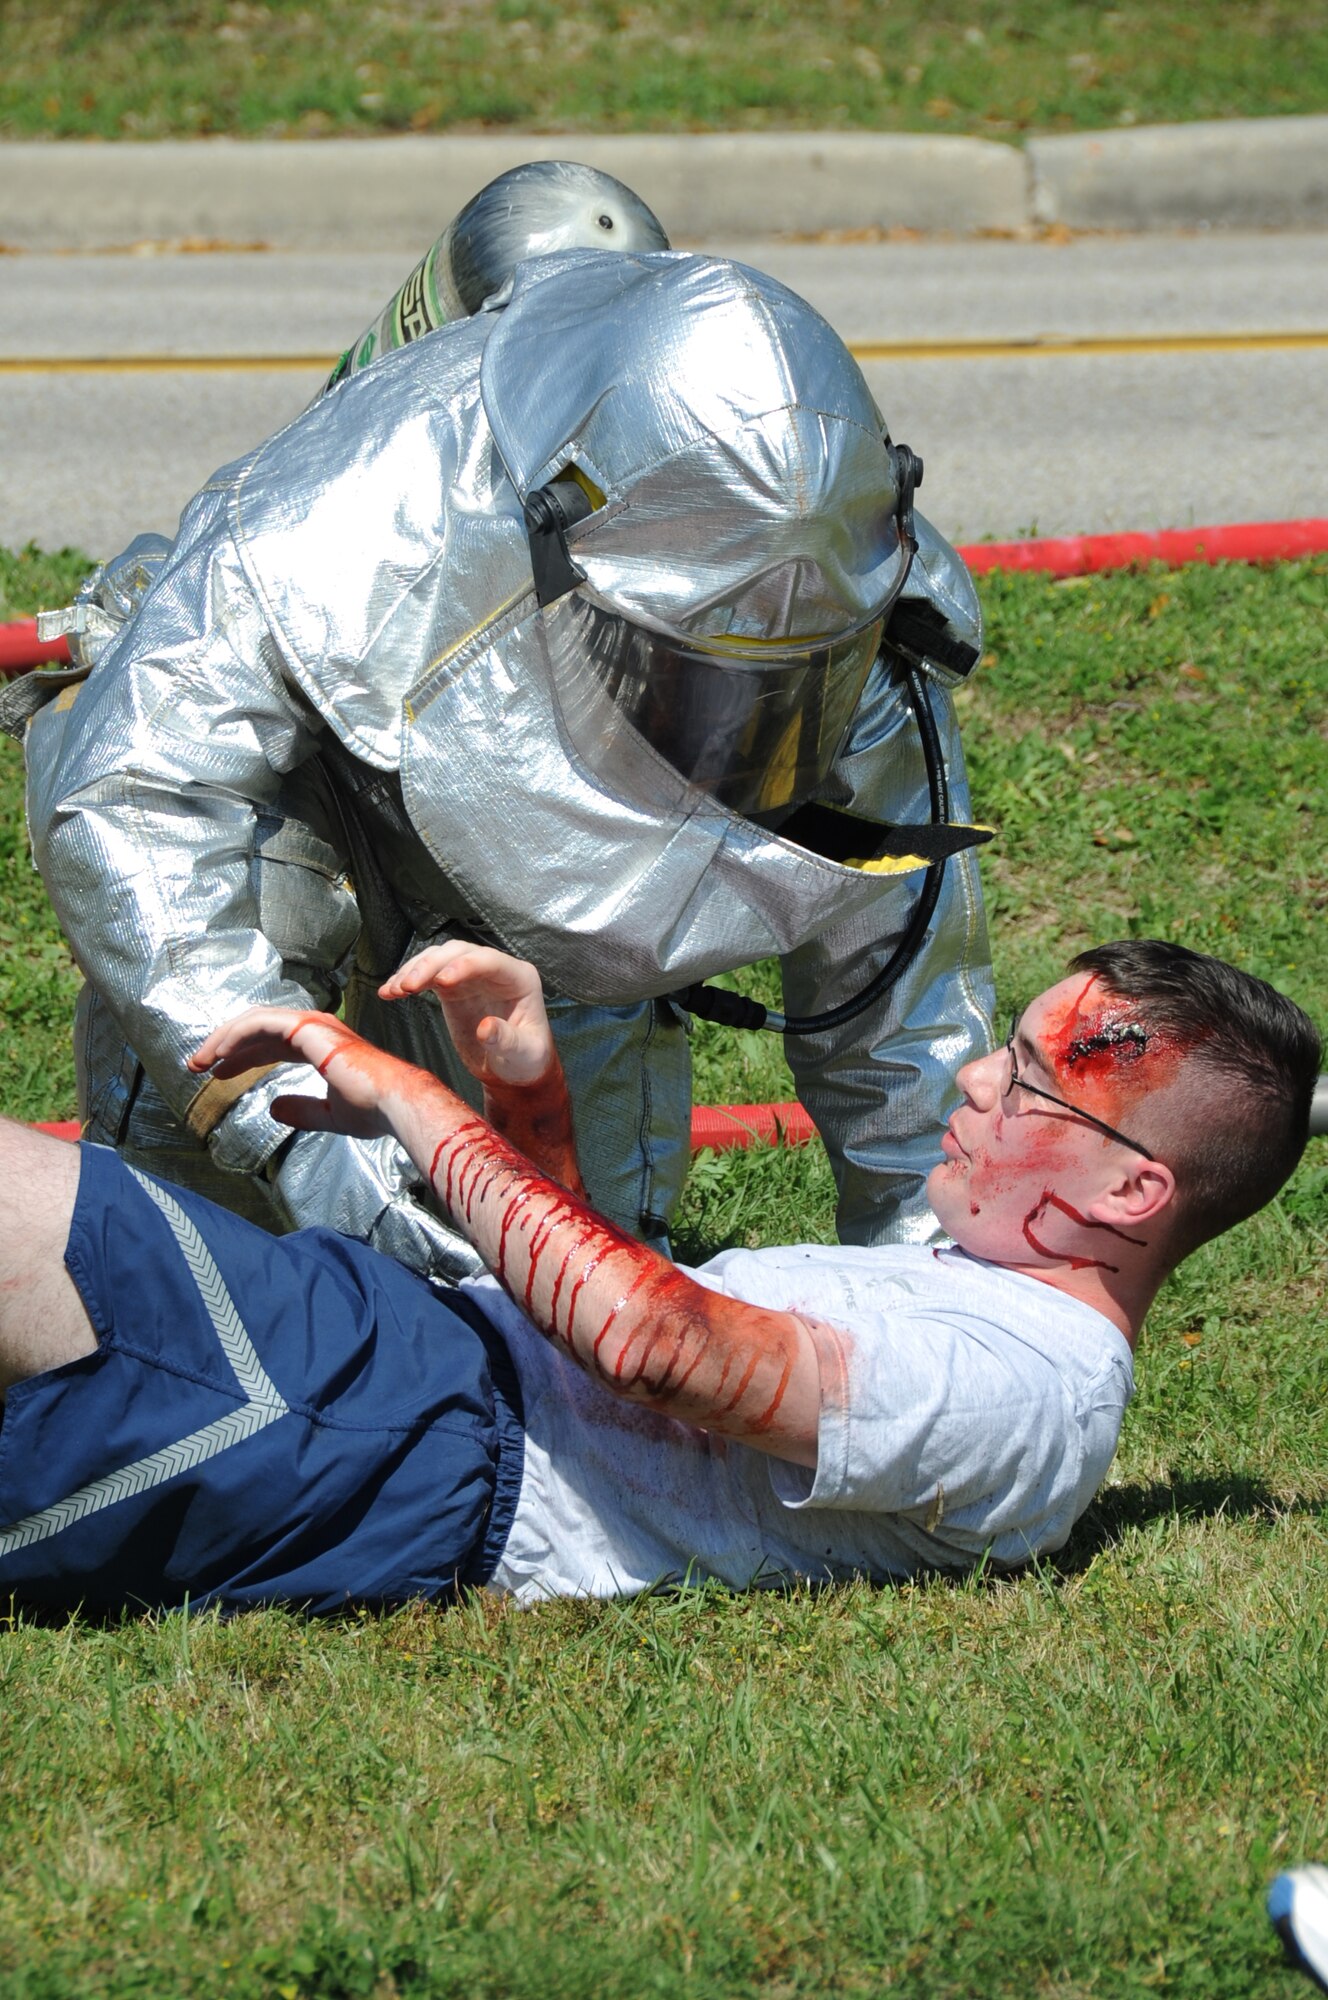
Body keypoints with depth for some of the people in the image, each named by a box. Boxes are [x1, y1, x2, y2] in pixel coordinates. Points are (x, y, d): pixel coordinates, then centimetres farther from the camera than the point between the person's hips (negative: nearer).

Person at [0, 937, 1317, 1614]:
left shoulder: (1034, 1387, -12)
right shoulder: (970, 1288, 21)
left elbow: (653, 1338, -24)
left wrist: (407, 1099, -14)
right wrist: (531, 1092, 9)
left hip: (420, 1477, -10)